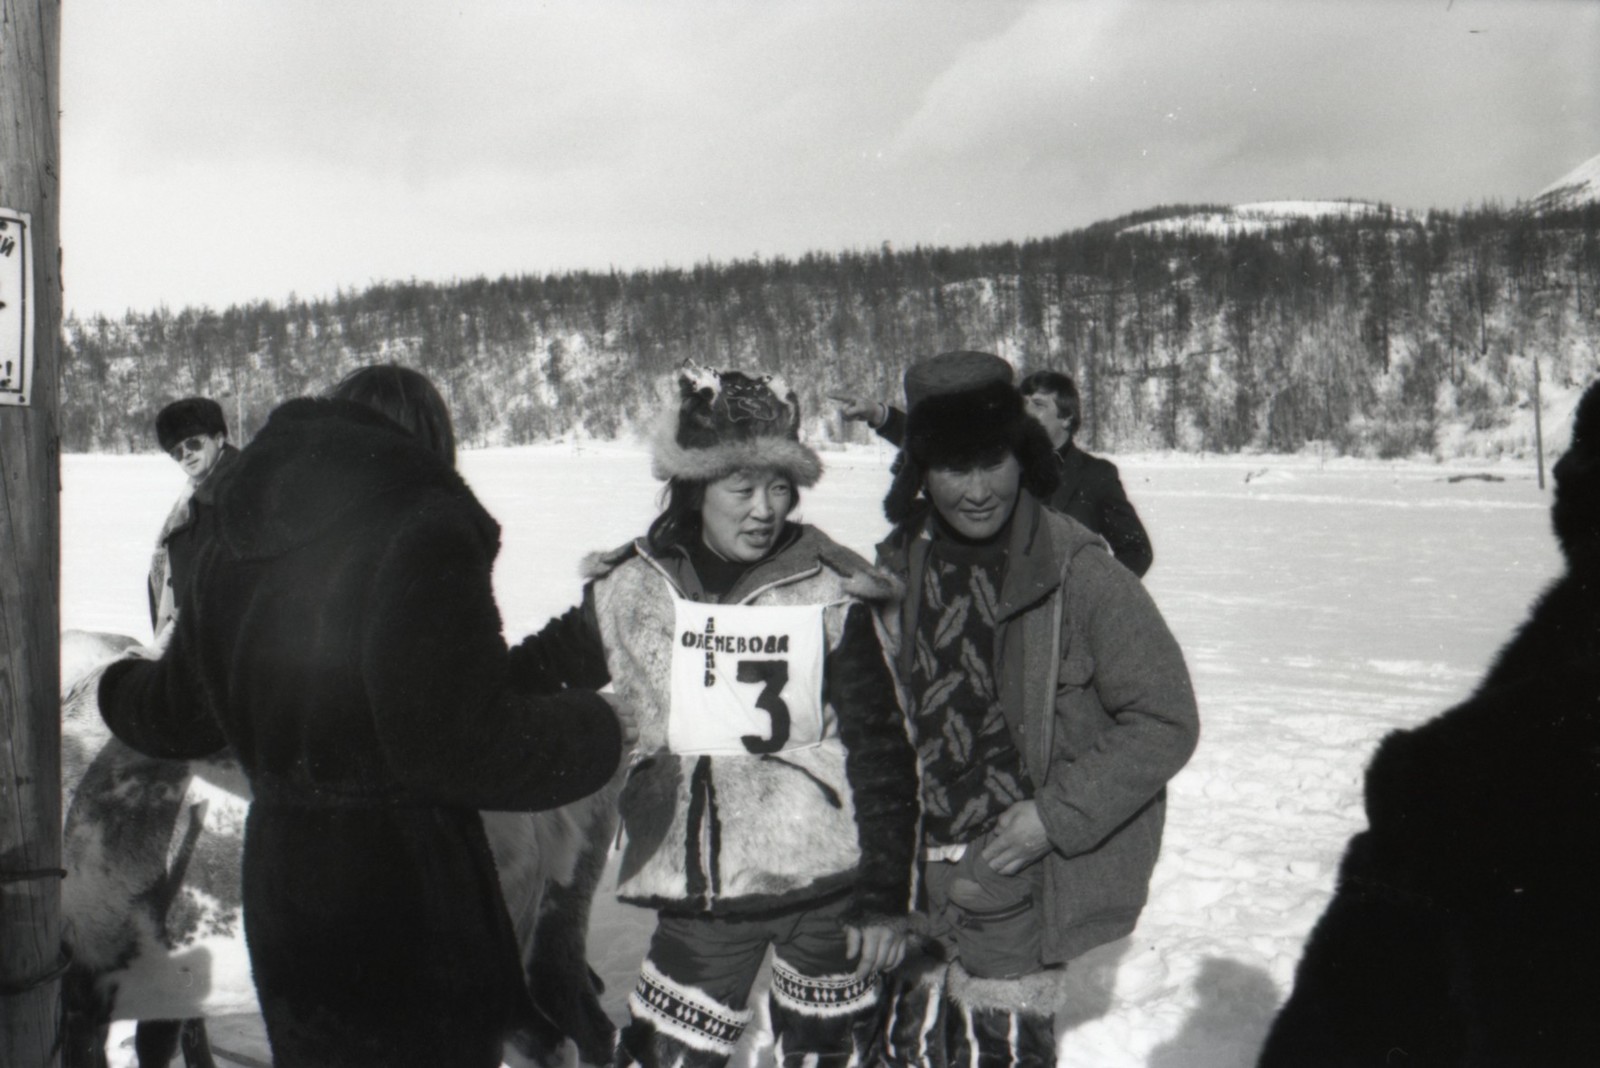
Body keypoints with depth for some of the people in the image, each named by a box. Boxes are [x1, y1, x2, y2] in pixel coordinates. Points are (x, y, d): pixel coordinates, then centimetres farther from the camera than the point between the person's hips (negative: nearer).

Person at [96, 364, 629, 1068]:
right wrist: (591, 732, -8)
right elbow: (454, 741, -24)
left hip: (277, 884, 8)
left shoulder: (232, 533, 6)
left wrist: (119, 688, 42)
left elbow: (180, 712, 18)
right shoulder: (421, 523, -18)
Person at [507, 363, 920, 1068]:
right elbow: (537, 672, 13)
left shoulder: (833, 593, -7)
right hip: (698, 894, 2)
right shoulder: (632, 588, -2)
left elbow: (882, 750, -4)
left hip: (826, 887, -1)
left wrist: (886, 897, -3)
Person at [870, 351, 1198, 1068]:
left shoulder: (1080, 573, -15)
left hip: (1015, 878, -5)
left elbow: (1166, 721, -11)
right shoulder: (899, 568, 1)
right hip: (918, 875, 5)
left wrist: (1056, 814, -16)